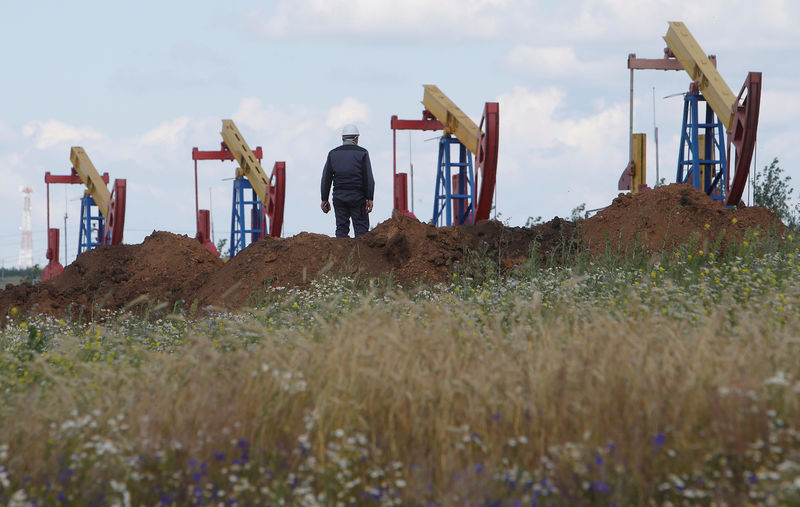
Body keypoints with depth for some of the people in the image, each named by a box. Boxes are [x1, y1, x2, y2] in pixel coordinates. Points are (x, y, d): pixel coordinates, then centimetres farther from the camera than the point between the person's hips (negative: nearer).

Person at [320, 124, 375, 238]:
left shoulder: (333, 153, 7)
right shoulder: (362, 153, -1)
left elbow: (326, 178, 5)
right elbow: (368, 177, -7)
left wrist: (324, 199, 7)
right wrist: (369, 199, -7)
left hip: (339, 196, 3)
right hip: (357, 197, -3)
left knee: (341, 228, 5)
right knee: (361, 228, 0)